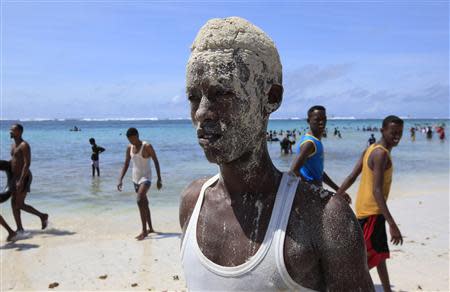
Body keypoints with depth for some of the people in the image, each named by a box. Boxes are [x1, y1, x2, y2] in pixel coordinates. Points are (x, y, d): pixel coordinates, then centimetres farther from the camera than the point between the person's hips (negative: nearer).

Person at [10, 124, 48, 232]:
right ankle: (19, 228, 15)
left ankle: (42, 216, 8)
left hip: (24, 178, -9)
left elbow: (27, 163, -22)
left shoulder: (24, 145, -15)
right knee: (14, 203, 8)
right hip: (15, 178, 9)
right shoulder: (13, 145, 14)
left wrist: (21, 181, -27)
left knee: (20, 204, -7)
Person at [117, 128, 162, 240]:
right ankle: (150, 228, 28)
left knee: (140, 200, -23)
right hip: (135, 179, 7)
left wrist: (159, 179, -9)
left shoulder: (147, 146, -13)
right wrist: (120, 180, -3)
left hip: (146, 178, -6)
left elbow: (156, 161, -8)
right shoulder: (129, 147, 2)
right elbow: (126, 164, 7)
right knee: (144, 203, 15)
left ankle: (144, 231, -18)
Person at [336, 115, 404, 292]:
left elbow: (351, 178, 7)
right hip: (372, 211, -10)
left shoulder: (371, 150, 8)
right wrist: (392, 224, -31)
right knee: (366, 258, -3)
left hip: (367, 209, 10)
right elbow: (377, 191, -28)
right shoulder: (381, 154, -20)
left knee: (380, 254, 22)